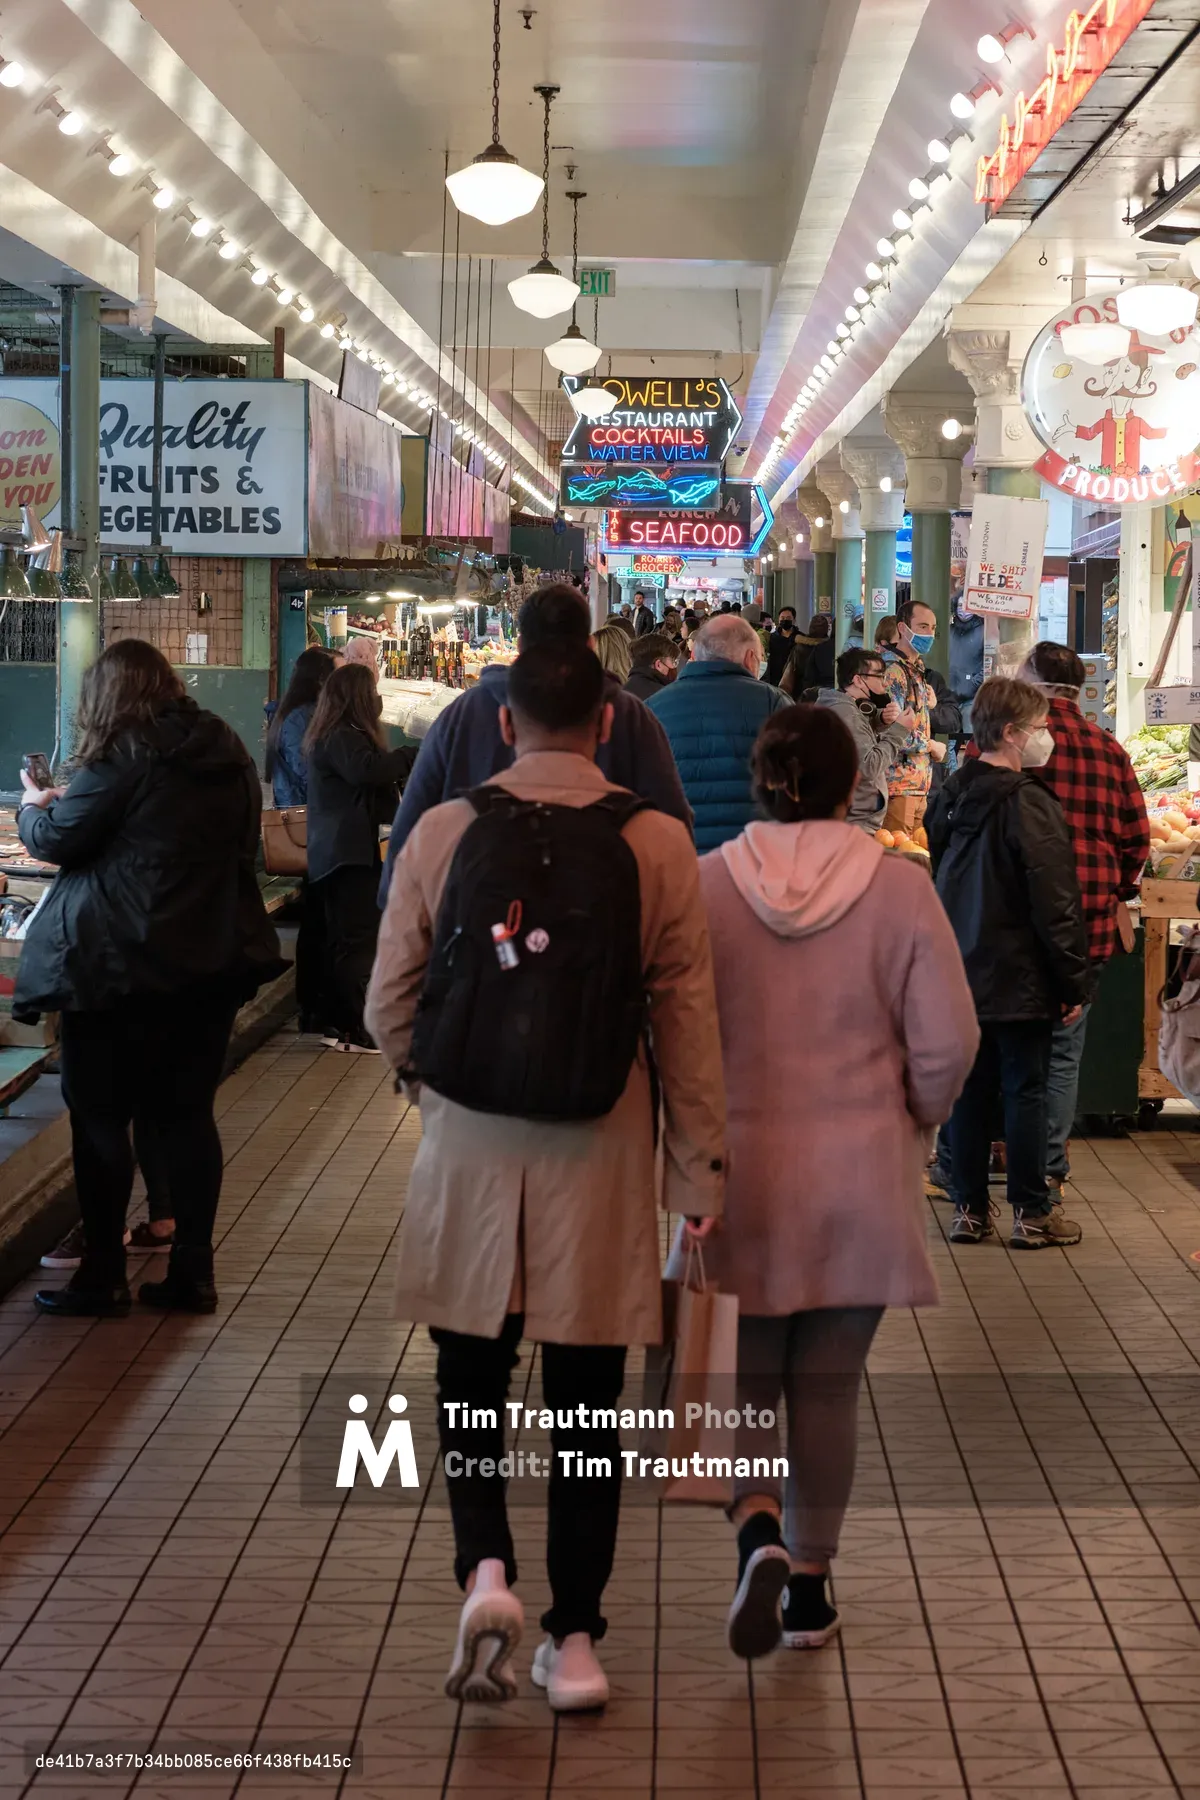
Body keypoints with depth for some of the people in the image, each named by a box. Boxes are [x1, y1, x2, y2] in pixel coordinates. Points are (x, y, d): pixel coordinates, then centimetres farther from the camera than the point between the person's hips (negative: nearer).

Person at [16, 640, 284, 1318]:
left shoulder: (123, 758, -13)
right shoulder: (229, 753, 8)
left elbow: (57, 839, -9)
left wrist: (34, 806, 15)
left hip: (122, 963, -7)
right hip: (212, 958, 7)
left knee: (101, 1116, 4)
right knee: (188, 1113, 11)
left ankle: (103, 1276, 8)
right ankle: (193, 1272, 13)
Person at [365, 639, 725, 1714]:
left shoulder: (441, 834, -5)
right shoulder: (658, 845, -6)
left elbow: (390, 1008, 0)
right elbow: (686, 1020, -5)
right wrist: (699, 1170, 2)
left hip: (470, 1143, 0)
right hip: (599, 1154, 0)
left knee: (471, 1376, 17)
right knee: (586, 1401, 11)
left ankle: (486, 1565, -4)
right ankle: (573, 1639, 16)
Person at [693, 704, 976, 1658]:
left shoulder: (703, 885, -8)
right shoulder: (900, 889, -8)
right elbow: (948, 1040, -8)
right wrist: (915, 1120, 10)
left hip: (737, 1173, 0)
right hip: (859, 1180, 0)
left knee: (746, 1374, 15)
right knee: (828, 1384, 13)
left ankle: (760, 1531, -9)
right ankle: (810, 1584, 20)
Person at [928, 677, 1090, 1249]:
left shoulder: (950, 798, 8)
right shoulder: (1029, 804, -17)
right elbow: (1056, 903, -17)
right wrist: (1073, 983, -12)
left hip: (960, 972, 7)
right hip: (1020, 981, -7)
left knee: (970, 1091, 11)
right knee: (1025, 1092, 1)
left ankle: (970, 1210, 14)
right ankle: (1031, 1213, 7)